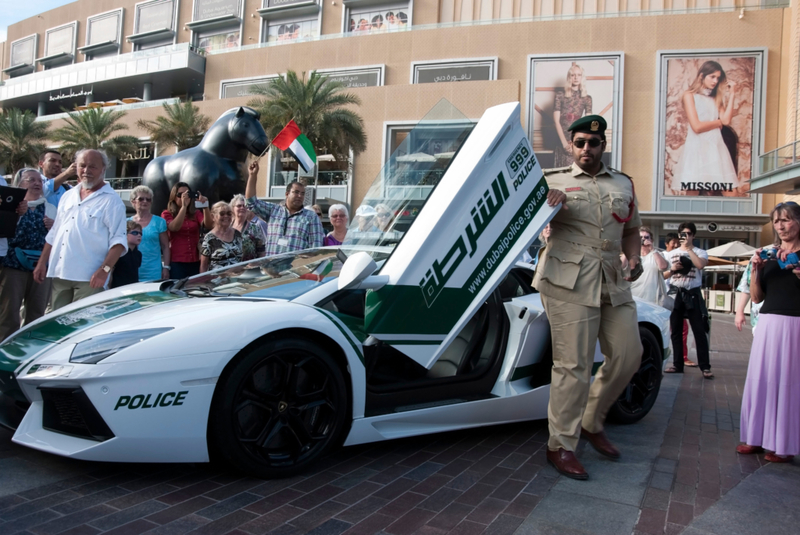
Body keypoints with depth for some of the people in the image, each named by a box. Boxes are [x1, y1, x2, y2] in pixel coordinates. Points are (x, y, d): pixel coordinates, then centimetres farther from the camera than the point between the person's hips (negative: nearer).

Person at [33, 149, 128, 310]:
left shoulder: (111, 200, -5)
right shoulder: (67, 196, 17)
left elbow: (118, 240, -12)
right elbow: (53, 234, 22)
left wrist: (105, 270, -22)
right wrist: (42, 263, 16)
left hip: (89, 278, -6)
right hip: (59, 273, 7)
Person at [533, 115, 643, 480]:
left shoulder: (623, 184, 20)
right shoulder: (554, 181, 7)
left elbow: (631, 230, 27)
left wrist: (633, 257, 7)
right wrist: (547, 203, -17)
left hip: (613, 283, 6)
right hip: (569, 282, -5)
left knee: (628, 355, 10)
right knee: (573, 367, -7)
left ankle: (591, 422, 30)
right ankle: (561, 446, 8)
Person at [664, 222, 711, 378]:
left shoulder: (700, 252, 4)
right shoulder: (671, 254, 14)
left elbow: (700, 265, -18)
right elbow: (663, 275, 14)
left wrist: (689, 248, -13)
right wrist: (672, 269, -7)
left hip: (692, 294, -3)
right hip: (675, 293, 3)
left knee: (699, 331, -6)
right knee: (676, 331, 6)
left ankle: (705, 366, -4)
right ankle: (677, 364, 12)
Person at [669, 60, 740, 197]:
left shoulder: (716, 99, 21)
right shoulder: (689, 95, 5)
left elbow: (727, 121, 2)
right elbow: (697, 127, -8)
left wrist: (732, 95, 7)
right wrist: (719, 122, 7)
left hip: (717, 148, 5)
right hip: (697, 149, -5)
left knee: (731, 192, -6)